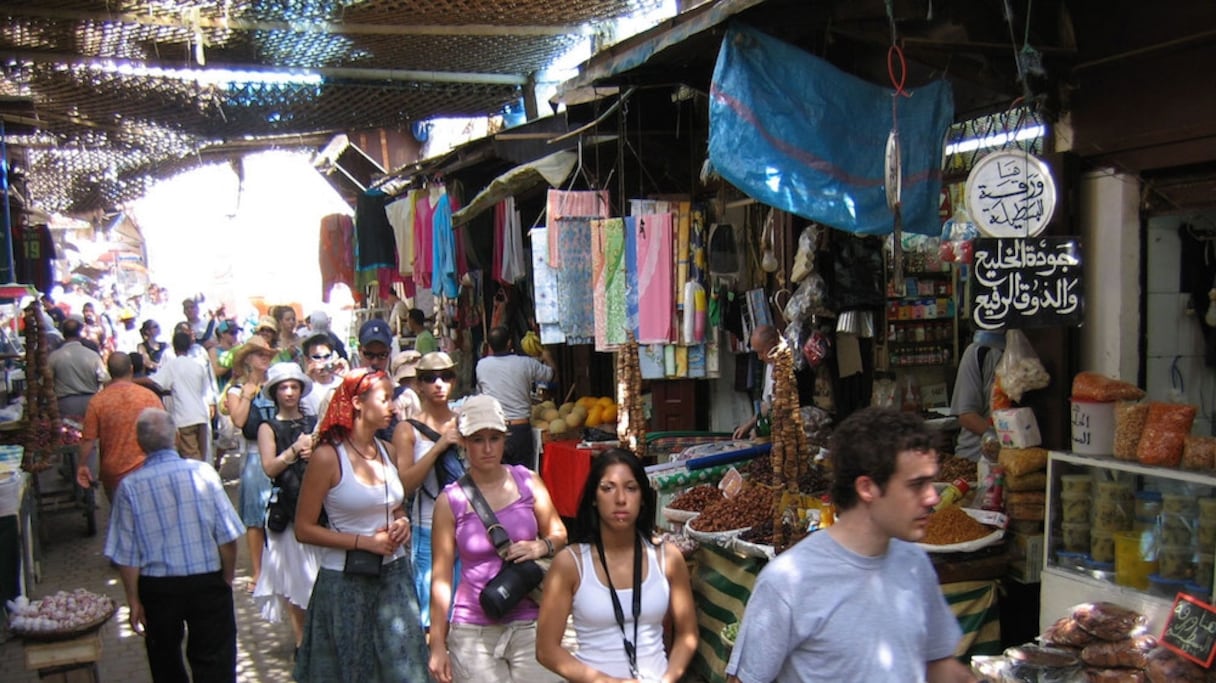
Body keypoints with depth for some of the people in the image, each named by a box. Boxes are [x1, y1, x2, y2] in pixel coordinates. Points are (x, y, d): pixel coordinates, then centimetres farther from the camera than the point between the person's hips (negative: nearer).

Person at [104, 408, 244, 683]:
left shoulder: (130, 486, -10)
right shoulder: (203, 473, -11)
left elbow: (127, 555, -6)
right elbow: (227, 537, -8)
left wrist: (134, 601, 4)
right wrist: (227, 579, 6)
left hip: (157, 588, 1)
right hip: (207, 582, -1)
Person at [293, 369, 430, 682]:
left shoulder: (388, 451, 5)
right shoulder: (328, 456, -12)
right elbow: (304, 529, -12)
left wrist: (402, 524, 0)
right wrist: (364, 542, -17)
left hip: (394, 574, 5)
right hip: (346, 580, -5)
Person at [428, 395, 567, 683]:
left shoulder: (528, 482, 2)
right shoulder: (450, 501, -3)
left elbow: (559, 534, 13)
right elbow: (441, 577, 0)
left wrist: (542, 546, -10)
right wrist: (438, 645, 1)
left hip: (529, 624, 1)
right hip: (473, 632, -1)